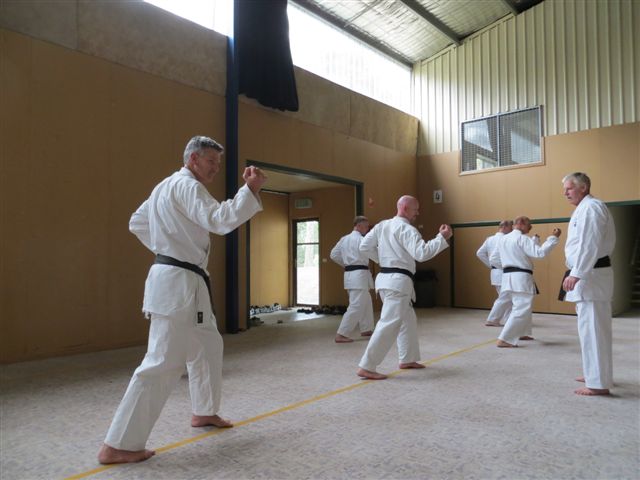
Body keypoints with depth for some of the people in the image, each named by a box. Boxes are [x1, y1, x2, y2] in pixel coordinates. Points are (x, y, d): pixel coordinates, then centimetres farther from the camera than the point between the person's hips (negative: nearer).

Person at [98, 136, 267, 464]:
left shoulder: (166, 187, 18)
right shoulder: (187, 186, -13)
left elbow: (137, 223, 24)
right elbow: (220, 220, -27)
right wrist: (250, 189, -23)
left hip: (182, 280, 11)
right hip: (178, 282, -11)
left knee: (208, 345, 21)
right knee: (163, 362, -9)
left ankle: (204, 412, 37)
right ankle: (117, 446, -1)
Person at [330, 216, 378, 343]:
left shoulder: (344, 239, 11)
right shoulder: (361, 239, -12)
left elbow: (333, 255, 15)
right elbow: (374, 255, -13)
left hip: (350, 274, 9)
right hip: (359, 275, -9)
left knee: (366, 302, 23)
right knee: (356, 306, -9)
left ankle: (366, 329, 32)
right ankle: (341, 335, -12)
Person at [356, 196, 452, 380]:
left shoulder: (381, 225, 11)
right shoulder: (407, 229, -14)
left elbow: (364, 246, 12)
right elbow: (421, 253, -24)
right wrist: (442, 238, -16)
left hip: (385, 278, 10)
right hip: (397, 281, -10)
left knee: (408, 320, 23)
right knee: (389, 325, -10)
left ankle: (407, 359, 33)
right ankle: (366, 367, -12)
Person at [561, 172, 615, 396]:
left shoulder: (590, 207, -14)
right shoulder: (586, 208, 18)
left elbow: (589, 245, -23)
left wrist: (576, 274, -27)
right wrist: (577, 273, 22)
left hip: (591, 275, -11)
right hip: (588, 274, 11)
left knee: (592, 327, -8)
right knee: (594, 326, 17)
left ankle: (599, 383, -3)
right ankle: (596, 373, 29)